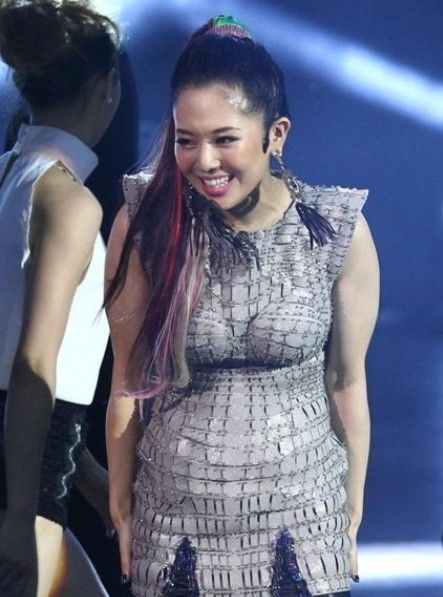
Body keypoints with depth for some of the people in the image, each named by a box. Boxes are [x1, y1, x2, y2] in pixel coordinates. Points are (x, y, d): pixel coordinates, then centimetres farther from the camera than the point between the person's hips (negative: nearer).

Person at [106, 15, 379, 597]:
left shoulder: (339, 231, -10)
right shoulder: (145, 222, -10)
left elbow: (347, 383, 0)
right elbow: (129, 378, -2)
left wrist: (352, 516, 6)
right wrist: (121, 505, 2)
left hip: (302, 513, 0)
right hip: (176, 519, 0)